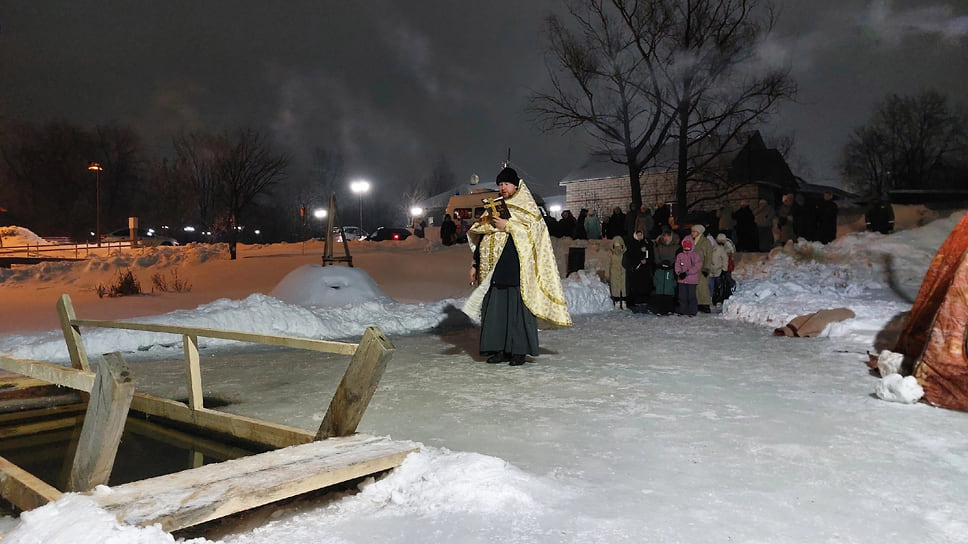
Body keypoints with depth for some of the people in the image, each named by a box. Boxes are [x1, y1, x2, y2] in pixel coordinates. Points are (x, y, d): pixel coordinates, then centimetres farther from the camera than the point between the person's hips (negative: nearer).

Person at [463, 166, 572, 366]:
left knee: (517, 307, -6)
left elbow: (533, 231, -10)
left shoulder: (527, 208, 5)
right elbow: (481, 238, 20)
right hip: (494, 270, 5)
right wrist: (475, 264, 15)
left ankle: (519, 350, 0)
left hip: (516, 269, -5)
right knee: (495, 308, 2)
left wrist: (507, 226, -14)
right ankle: (499, 349, 8)